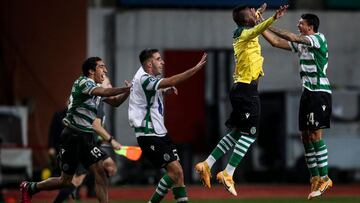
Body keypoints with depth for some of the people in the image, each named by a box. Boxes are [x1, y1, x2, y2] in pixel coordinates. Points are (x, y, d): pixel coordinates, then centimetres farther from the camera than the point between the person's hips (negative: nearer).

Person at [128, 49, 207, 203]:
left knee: (177, 172, 3)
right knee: (174, 170, -14)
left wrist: (166, 90, 11)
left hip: (160, 132, 10)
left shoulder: (149, 77, 13)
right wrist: (196, 68, -33)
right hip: (149, 136, -10)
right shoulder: (143, 79, -17)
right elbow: (171, 82, -30)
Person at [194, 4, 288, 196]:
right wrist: (273, 18, -54)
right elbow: (256, 30, -37)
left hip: (241, 89, 10)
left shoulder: (241, 33, 15)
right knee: (249, 134, -8)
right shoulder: (245, 33, -11)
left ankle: (206, 165, 17)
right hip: (247, 89, -10)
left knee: (237, 133, 15)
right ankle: (228, 174, -11)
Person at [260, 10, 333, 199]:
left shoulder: (319, 38, -9)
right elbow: (277, 42, 17)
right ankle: (315, 178, 8)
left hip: (320, 92, -9)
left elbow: (293, 38, -20)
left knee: (315, 134, -14)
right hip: (308, 92, 9)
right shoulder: (301, 44, 15)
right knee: (305, 136, 5)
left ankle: (324, 178, -11)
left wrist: (269, 26, -16)